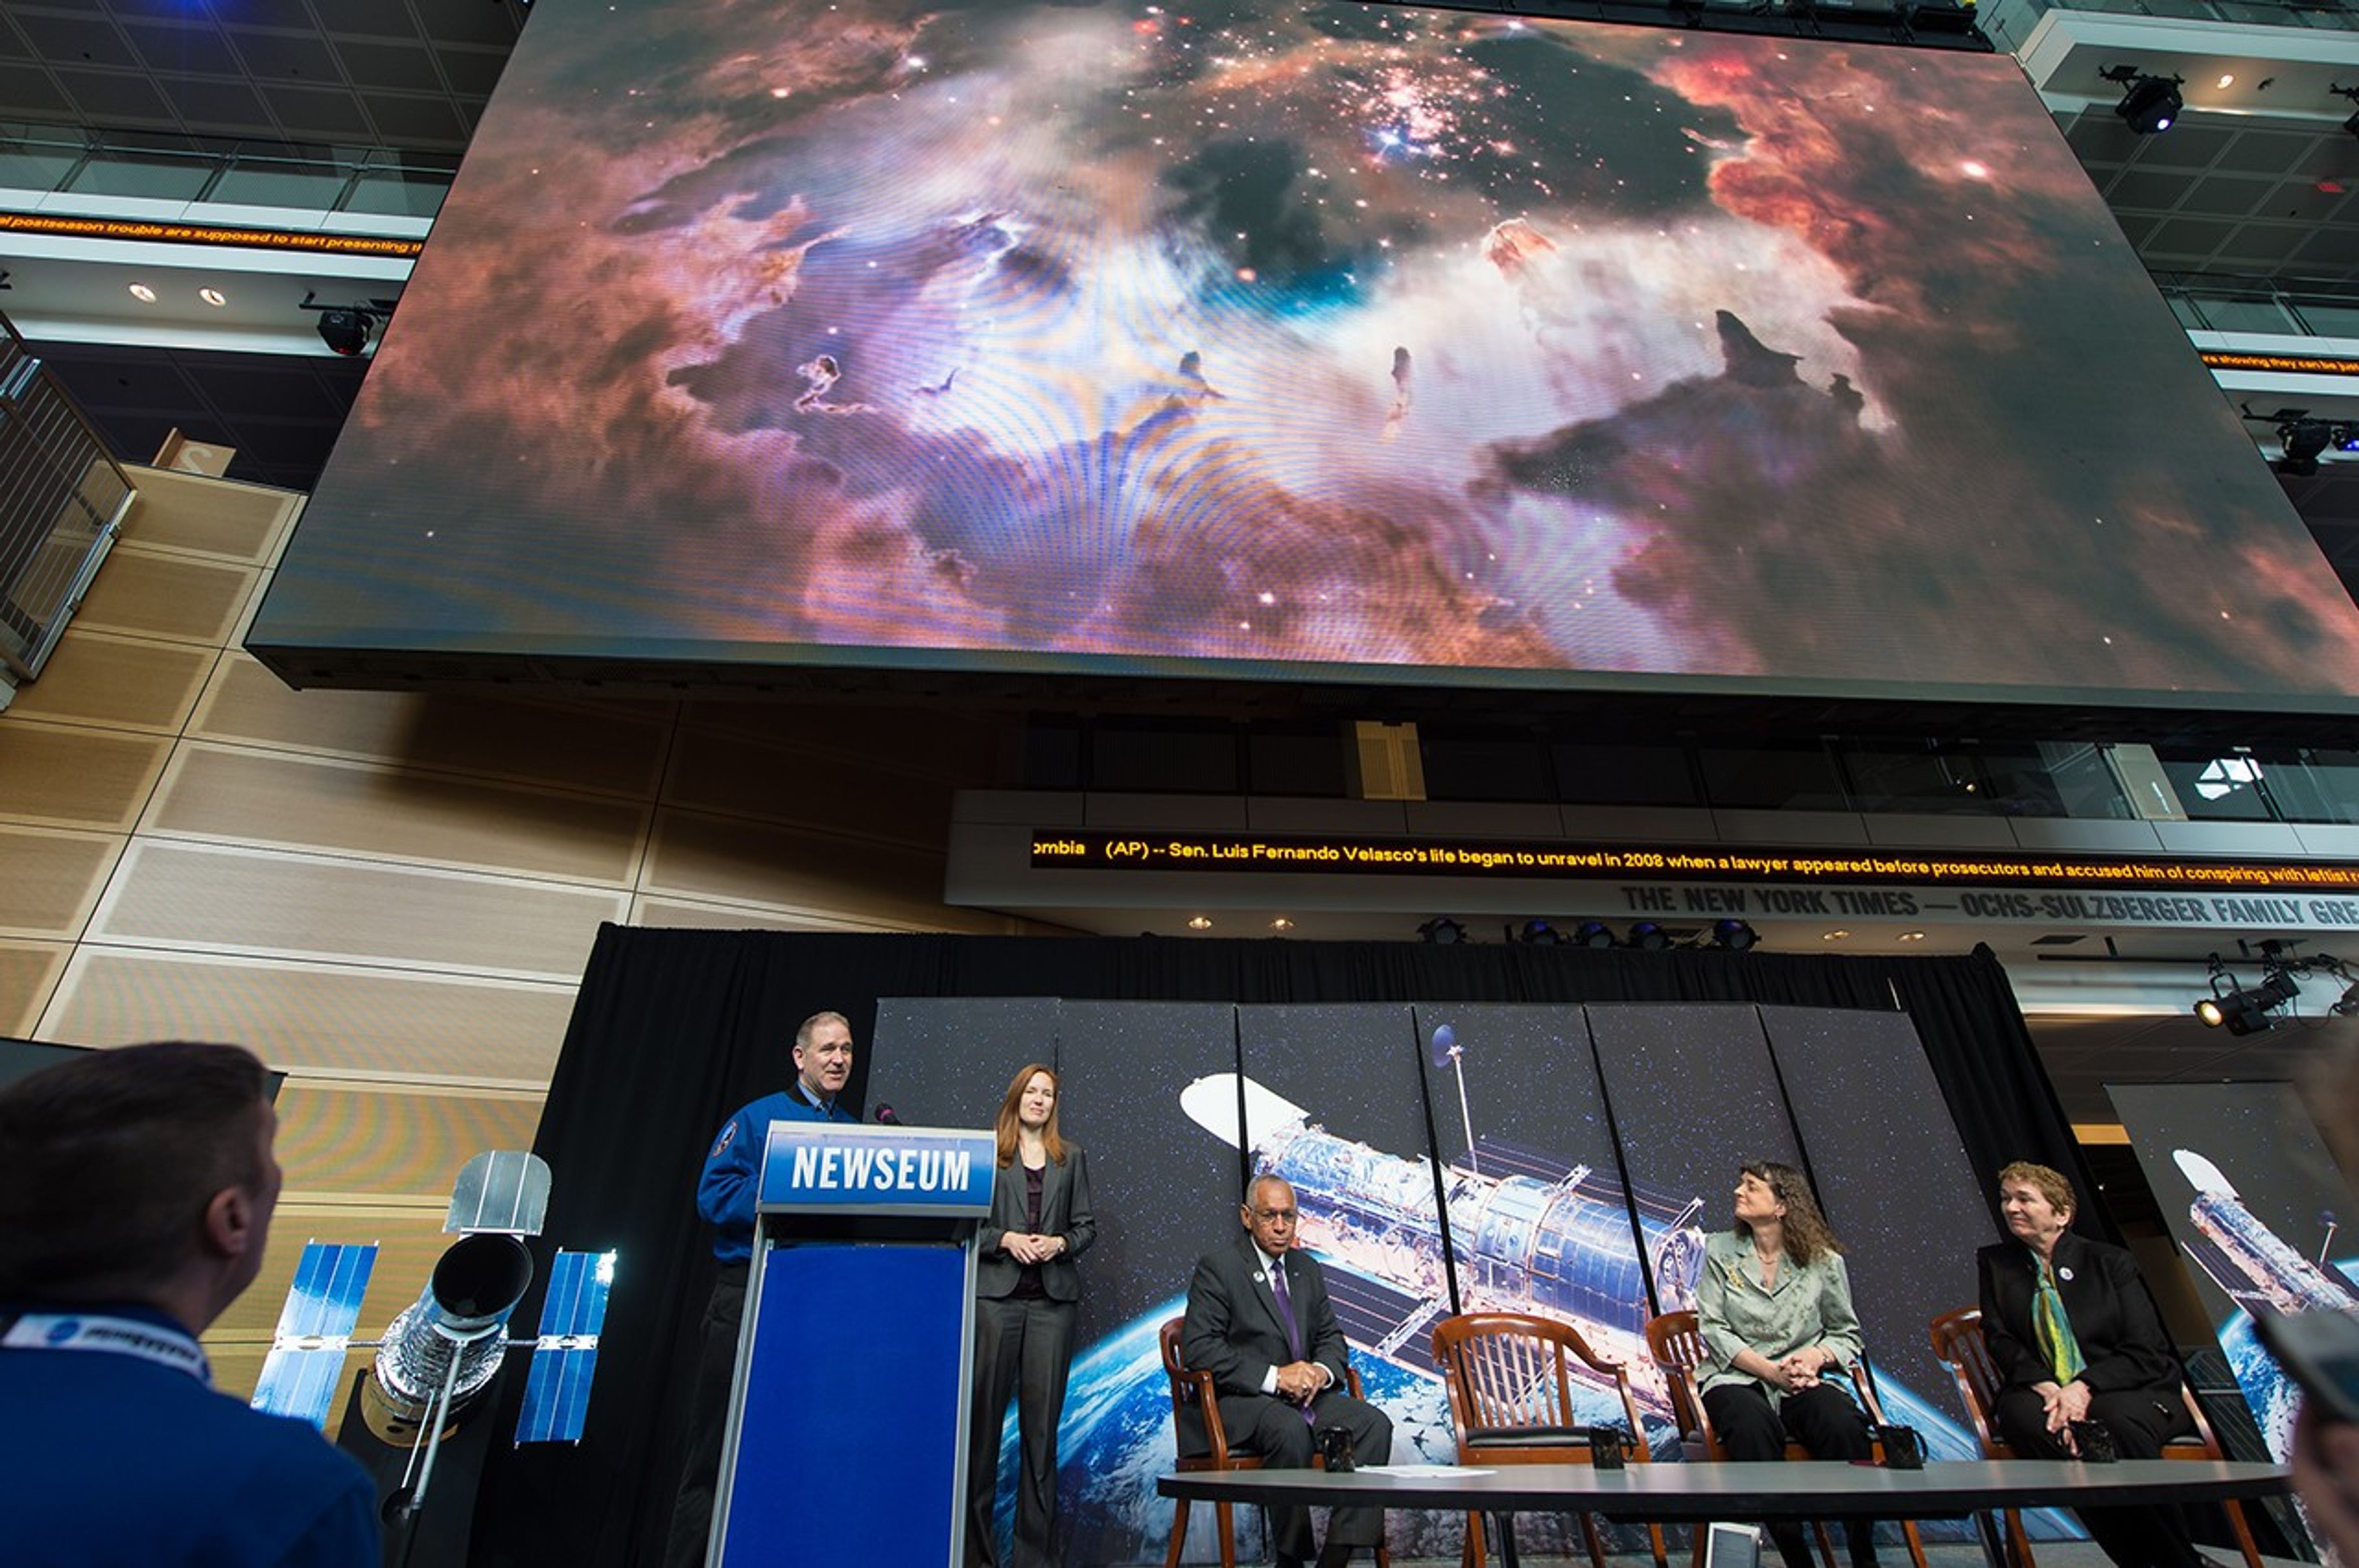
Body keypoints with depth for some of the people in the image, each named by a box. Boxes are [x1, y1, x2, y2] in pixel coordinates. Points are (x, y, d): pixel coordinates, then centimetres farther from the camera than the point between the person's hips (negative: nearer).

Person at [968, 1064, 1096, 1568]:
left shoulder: (1072, 1158, 15)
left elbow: (1086, 1225, 13)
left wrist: (1060, 1243, -6)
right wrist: (1006, 1239, -11)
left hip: (1052, 1300, 2)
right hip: (995, 1294, -2)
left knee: (1042, 1422, 3)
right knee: (984, 1415, 0)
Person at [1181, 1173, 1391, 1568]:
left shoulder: (1307, 1268, 15)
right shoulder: (1217, 1266, -6)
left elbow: (1331, 1336, 18)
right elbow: (1198, 1347, -15)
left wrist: (1322, 1370, -7)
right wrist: (1274, 1377, -20)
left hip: (1305, 1393, 6)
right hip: (1242, 1400, -6)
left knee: (1375, 1424, -18)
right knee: (1291, 1430, -35)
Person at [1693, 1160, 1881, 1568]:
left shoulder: (1823, 1260, 6)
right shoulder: (1720, 1250, 5)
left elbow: (1846, 1333, 11)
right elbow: (1713, 1329, 0)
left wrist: (1816, 1357, -12)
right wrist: (1770, 1371, -13)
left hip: (1805, 1380, 1)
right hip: (1736, 1378, -1)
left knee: (1845, 1427, -33)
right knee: (1754, 1426, -35)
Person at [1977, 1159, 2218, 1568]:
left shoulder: (2110, 1262, 7)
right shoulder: (1994, 1263, 12)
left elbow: (2145, 1351, -1)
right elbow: (2000, 1340, 5)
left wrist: (2084, 1387, -18)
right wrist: (2046, 1387, -16)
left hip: (2123, 1392, -1)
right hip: (2041, 1395, 1)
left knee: (2119, 1423, -37)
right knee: (2026, 1419, -34)